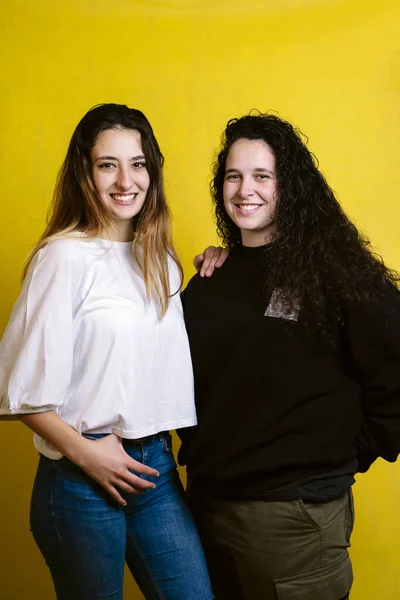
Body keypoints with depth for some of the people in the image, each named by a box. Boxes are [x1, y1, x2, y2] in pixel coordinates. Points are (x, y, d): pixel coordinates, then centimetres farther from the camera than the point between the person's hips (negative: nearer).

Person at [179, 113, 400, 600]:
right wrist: (200, 450, 4)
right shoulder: (212, 281, 6)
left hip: (295, 511, -5)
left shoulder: (334, 269, -12)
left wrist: (348, 455, -8)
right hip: (208, 500, 6)